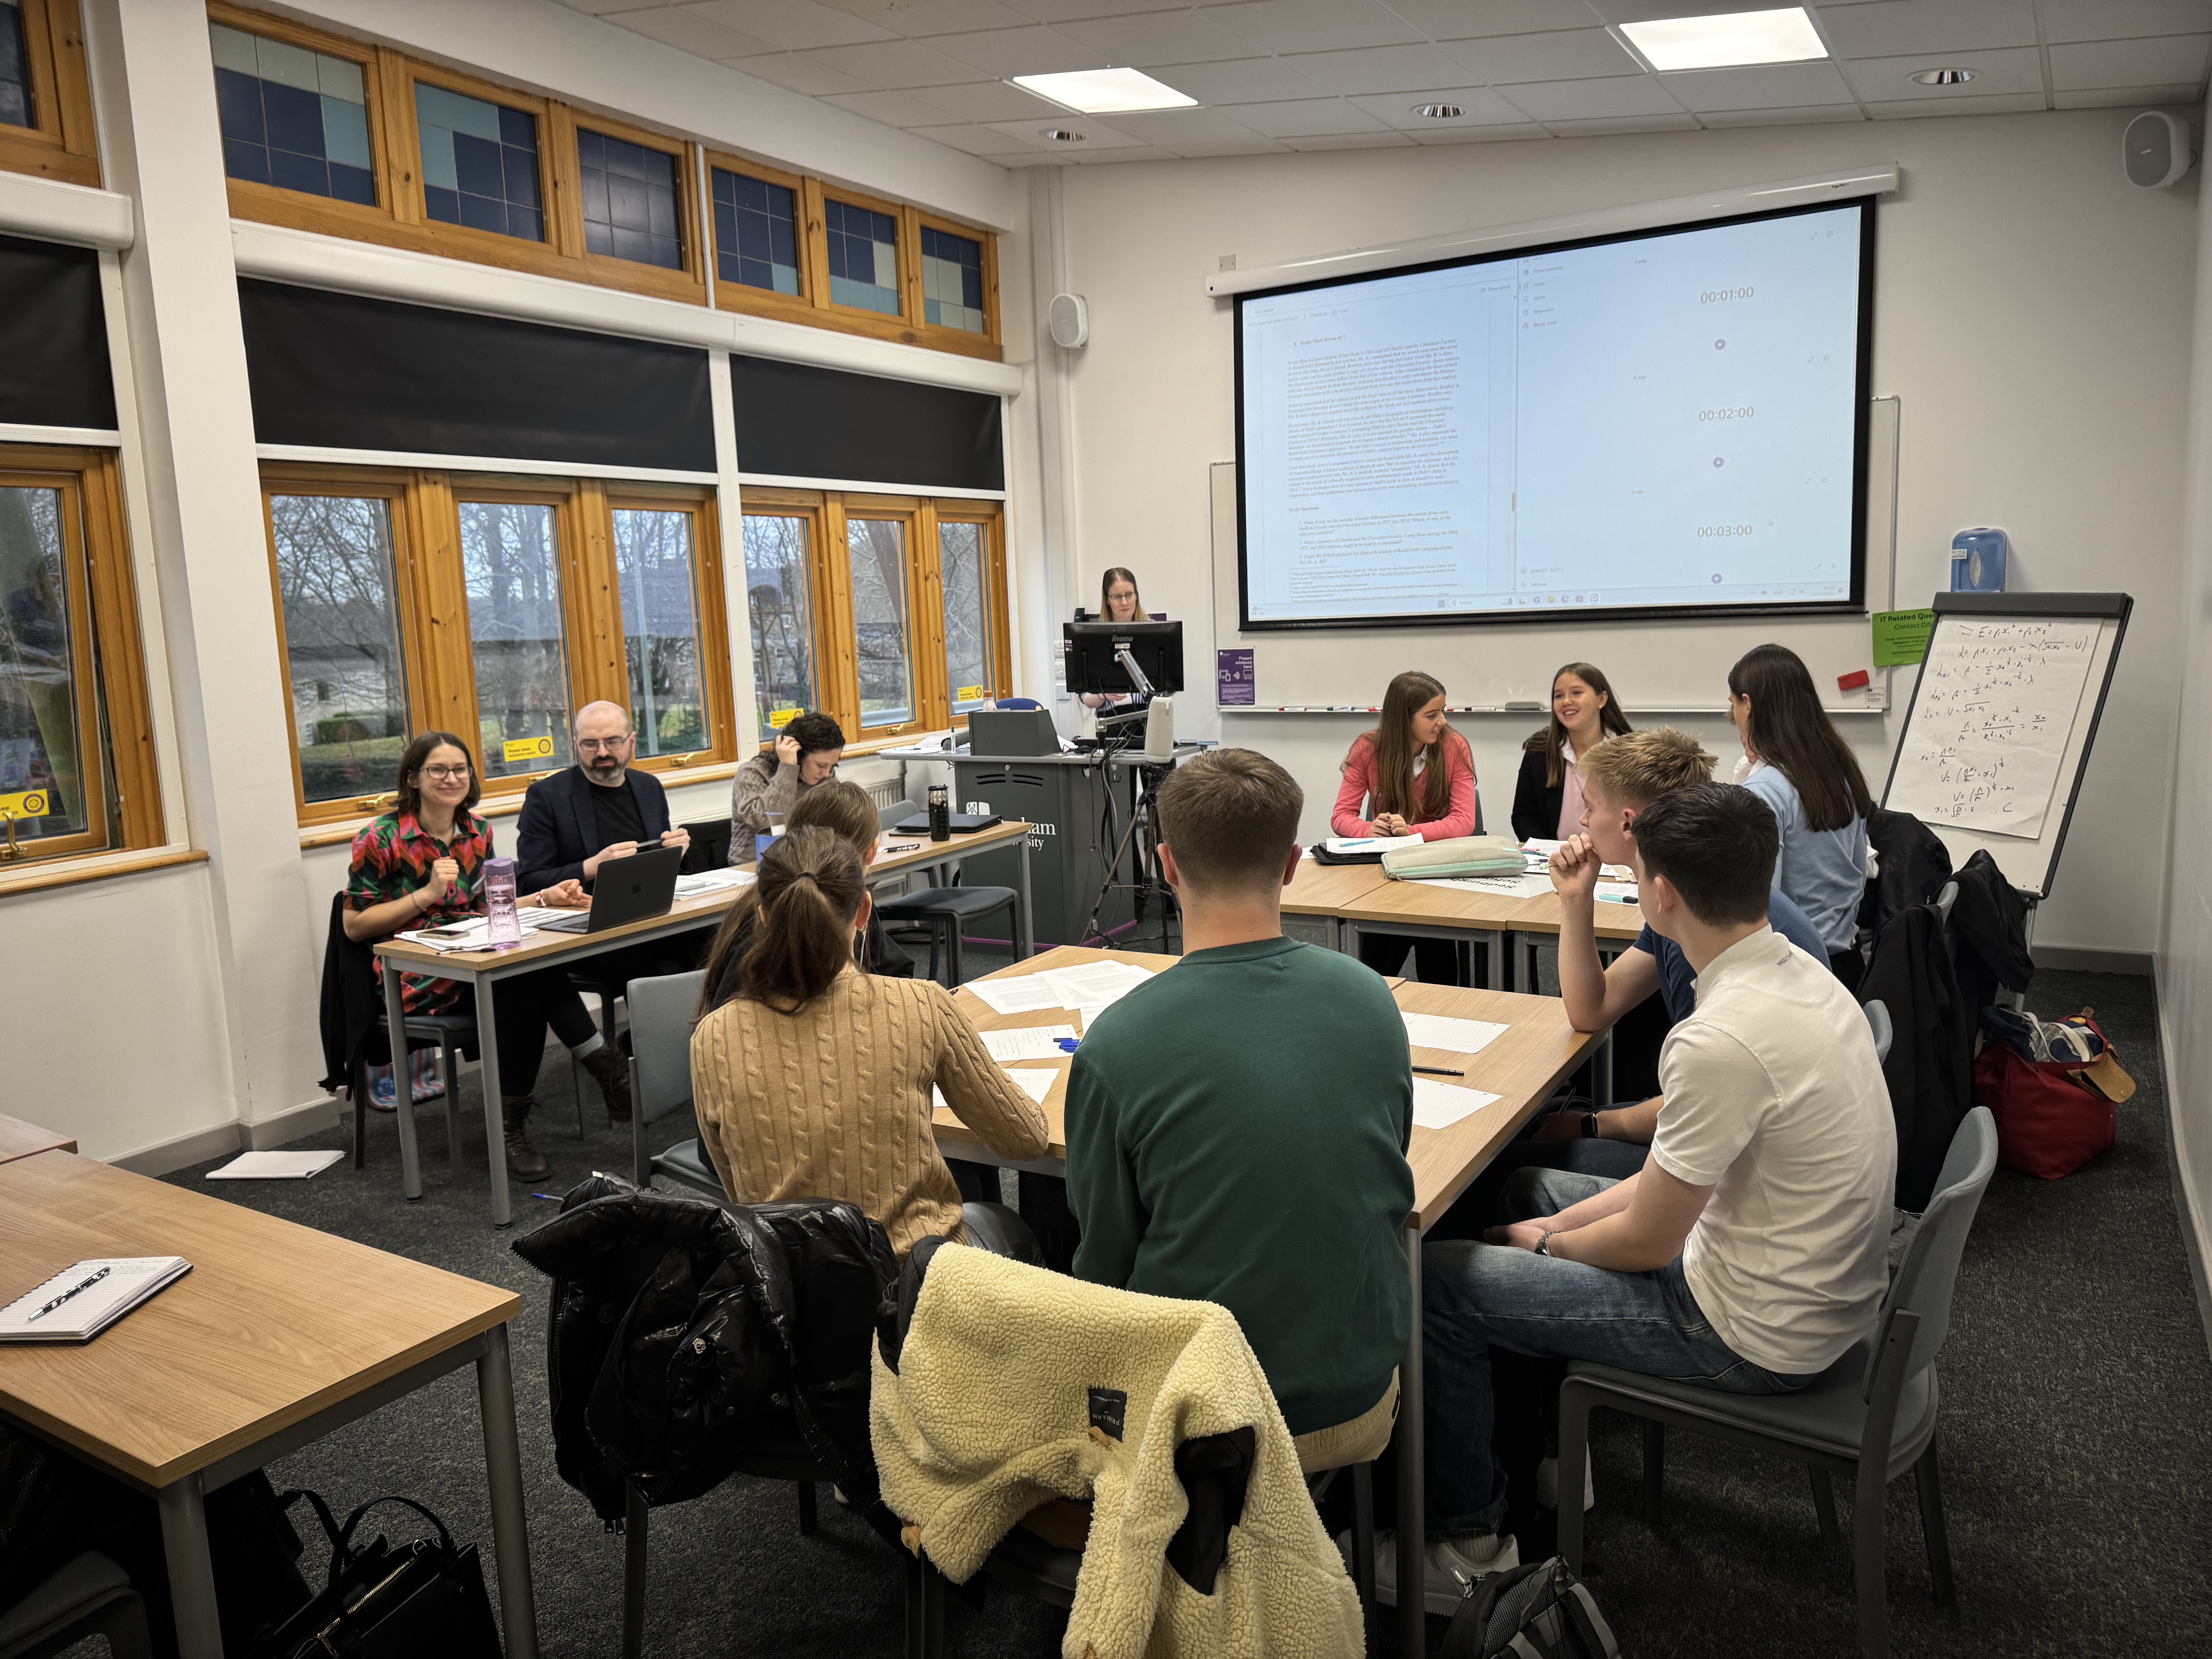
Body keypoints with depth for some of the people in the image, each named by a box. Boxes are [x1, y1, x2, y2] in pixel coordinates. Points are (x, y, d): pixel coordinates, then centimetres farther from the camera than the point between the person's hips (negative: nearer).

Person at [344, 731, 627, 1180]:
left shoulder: (478, 830, 11)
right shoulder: (381, 839, -5)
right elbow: (355, 925, -6)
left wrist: (545, 898, 0)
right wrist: (426, 894, -16)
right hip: (416, 981, -5)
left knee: (528, 994, -32)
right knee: (535, 977, -31)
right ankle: (608, 1071, -19)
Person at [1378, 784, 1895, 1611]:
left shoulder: (1720, 1040, -32)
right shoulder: (1798, 972, -1)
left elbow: (1647, 1244, -19)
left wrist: (1549, 1242, 1)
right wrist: (1568, 1221, 7)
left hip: (1759, 1333, -9)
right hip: (1821, 1285, 9)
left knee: (1436, 1282, -4)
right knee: (1529, 1191, 21)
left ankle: (1469, 1543, 16)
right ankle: (1535, 1450, 34)